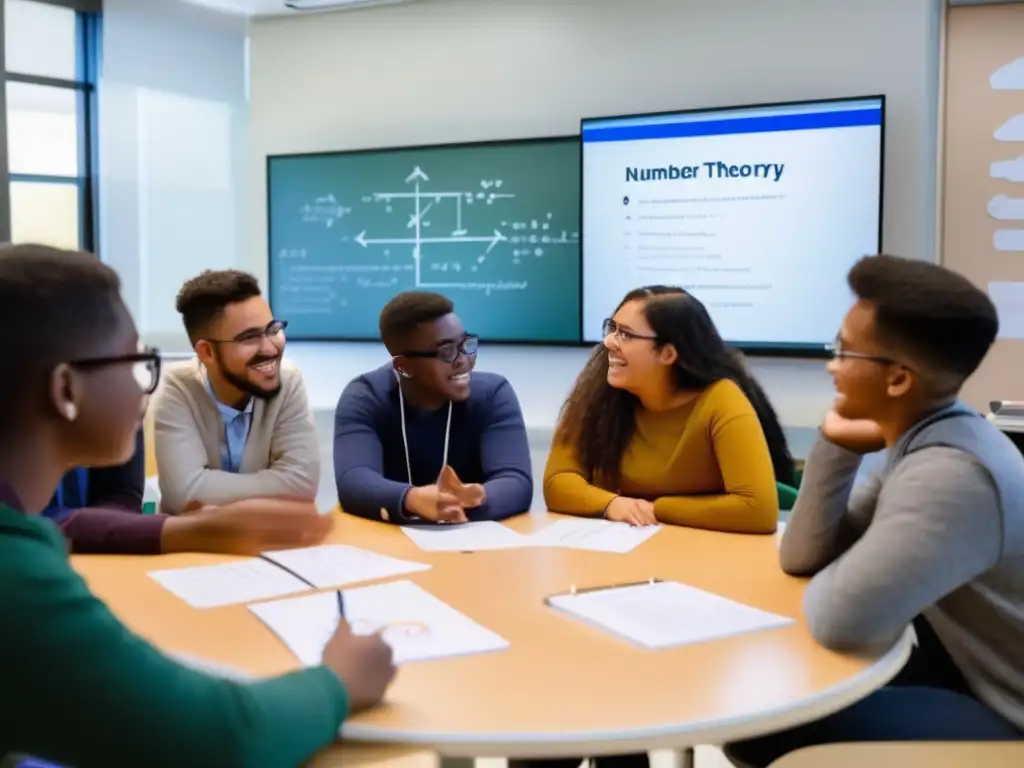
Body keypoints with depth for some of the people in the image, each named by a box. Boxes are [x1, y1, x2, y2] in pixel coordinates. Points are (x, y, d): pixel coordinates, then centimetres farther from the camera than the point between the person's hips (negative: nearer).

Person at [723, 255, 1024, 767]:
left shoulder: (949, 474, -29)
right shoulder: (923, 441, 3)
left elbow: (841, 620, -37)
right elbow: (803, 556, 5)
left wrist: (829, 583, -13)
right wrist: (836, 444, -8)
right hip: (971, 673, 9)